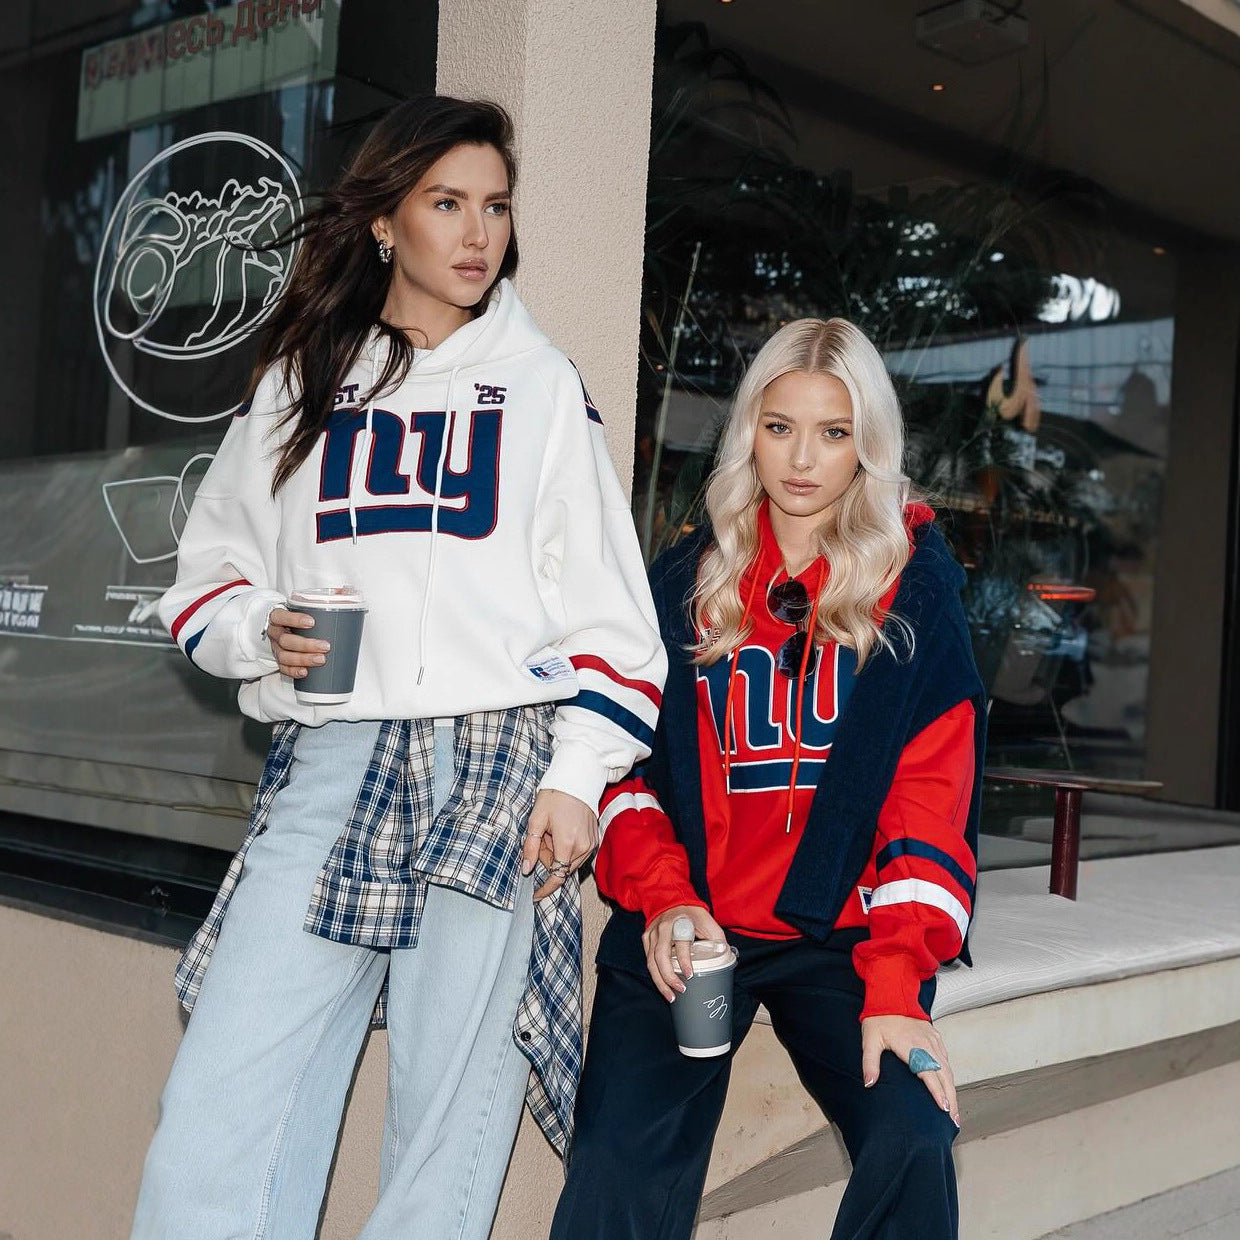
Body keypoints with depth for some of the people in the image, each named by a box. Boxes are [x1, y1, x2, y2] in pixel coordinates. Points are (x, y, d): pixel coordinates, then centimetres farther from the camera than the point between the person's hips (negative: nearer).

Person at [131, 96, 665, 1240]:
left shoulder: (540, 383, 11)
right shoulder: (299, 382, 16)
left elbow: (607, 604, 7)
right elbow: (209, 573, 20)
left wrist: (577, 776, -4)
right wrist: (259, 631, -2)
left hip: (498, 767, -1)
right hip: (329, 762, 2)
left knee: (448, 1148, -1)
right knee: (213, 1130, -7)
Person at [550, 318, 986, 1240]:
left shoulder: (914, 583, 2)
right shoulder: (687, 580, 9)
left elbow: (932, 794, -4)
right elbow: (627, 759, 8)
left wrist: (897, 982, -13)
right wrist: (663, 898, -10)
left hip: (842, 937, -1)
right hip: (688, 927, 1)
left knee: (913, 1146, -24)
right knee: (619, 1166, -18)